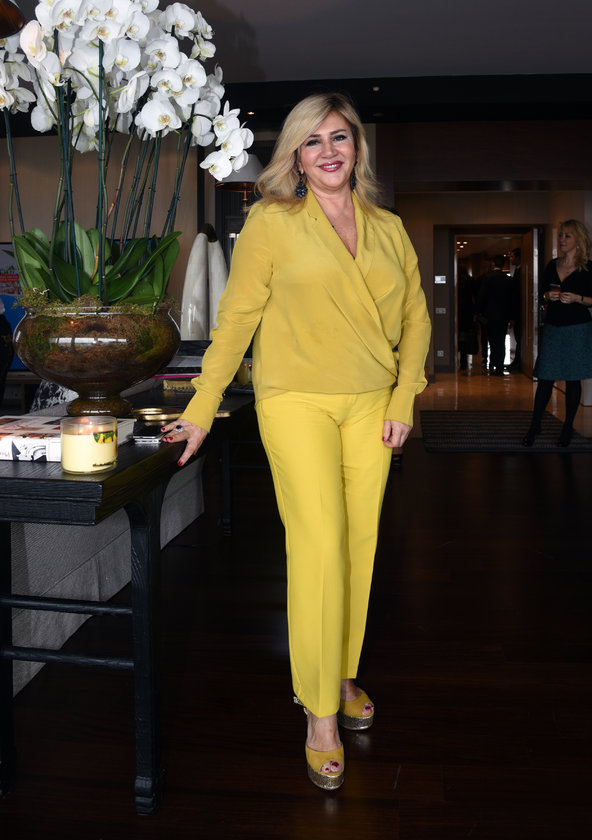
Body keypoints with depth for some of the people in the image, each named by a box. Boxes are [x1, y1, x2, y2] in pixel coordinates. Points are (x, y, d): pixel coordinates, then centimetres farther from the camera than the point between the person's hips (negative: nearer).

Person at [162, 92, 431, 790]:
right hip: (297, 401, -4)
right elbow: (235, 320, -1)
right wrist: (201, 412, -4)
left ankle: (343, 676, 27)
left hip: (370, 406, 4)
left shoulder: (389, 230, 12)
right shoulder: (272, 222, 0)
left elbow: (415, 319, 15)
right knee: (318, 547, -10)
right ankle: (320, 711, 4)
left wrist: (403, 399, 5)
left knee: (359, 544, 7)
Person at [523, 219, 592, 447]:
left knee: (573, 379, 4)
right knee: (545, 378, 2)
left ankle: (568, 428, 15)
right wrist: (549, 297, -2)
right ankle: (534, 426, 10)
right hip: (552, 326, 4)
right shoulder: (552, 266, 11)